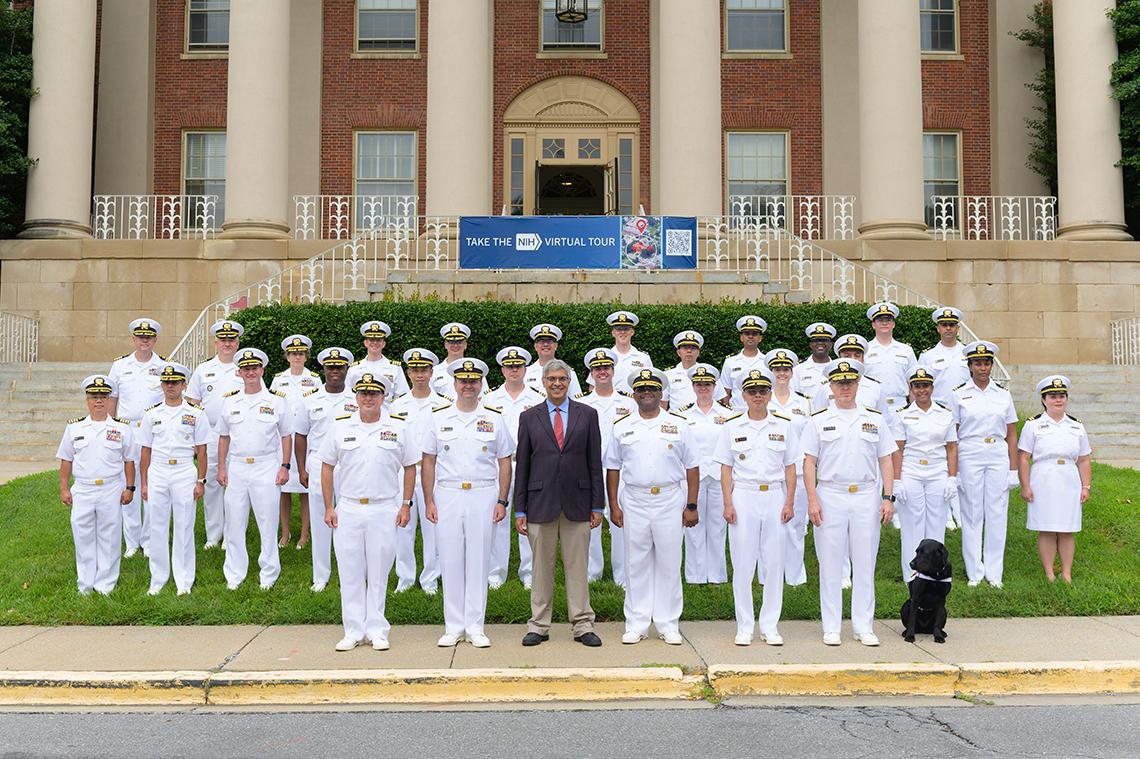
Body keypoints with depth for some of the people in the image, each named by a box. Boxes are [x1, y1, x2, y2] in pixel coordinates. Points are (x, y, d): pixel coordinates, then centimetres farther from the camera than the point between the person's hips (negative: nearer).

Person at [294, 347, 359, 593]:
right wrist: (301, 469, 4)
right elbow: (300, 436, 10)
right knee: (320, 522, 6)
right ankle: (320, 576, 17)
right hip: (318, 465, 1)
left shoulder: (357, 401, 4)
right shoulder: (310, 400, 6)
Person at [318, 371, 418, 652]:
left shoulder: (399, 426, 1)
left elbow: (409, 467, 6)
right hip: (347, 509, 1)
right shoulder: (340, 426, 4)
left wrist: (406, 504, 0)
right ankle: (354, 631, 17)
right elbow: (327, 467, 8)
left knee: (379, 574, 6)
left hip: (384, 510, -1)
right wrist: (329, 507, 3)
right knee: (350, 573, 6)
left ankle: (376, 631, 17)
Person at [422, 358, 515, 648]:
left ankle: (475, 627, 13)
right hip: (447, 496, 1)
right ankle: (453, 626, 15)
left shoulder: (494, 418, 5)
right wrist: (429, 501, 1)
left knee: (478, 561, 4)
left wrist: (501, 501, -1)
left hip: (483, 496, 0)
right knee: (451, 561, 5)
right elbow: (429, 461, 7)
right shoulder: (438, 417, 5)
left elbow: (505, 462, 6)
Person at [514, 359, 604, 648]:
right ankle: (539, 626, 18)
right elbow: (522, 465, 5)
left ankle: (582, 626, 15)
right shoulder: (529, 417, 6)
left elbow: (595, 463, 5)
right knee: (541, 567, 7)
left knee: (577, 566, 5)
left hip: (577, 501, 0)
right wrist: (520, 510, 1)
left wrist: (597, 505, 1)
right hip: (540, 502, 0)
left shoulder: (587, 415, 6)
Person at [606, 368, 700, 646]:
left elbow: (692, 467, 4)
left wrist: (691, 506, 0)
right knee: (636, 565, 6)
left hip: (669, 501, -1)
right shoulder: (621, 427, 8)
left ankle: (668, 625, 15)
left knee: (669, 564, 4)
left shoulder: (678, 425, 4)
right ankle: (636, 625, 15)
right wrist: (613, 505, 4)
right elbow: (613, 468, 10)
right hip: (634, 502, 1)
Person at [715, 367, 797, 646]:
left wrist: (789, 502, -1)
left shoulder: (784, 425, 6)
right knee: (742, 564, 1)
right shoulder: (731, 427, 4)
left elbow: (790, 467, 7)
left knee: (775, 563, 4)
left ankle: (770, 625, 15)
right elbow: (726, 468, 4)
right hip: (743, 497, -1)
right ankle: (744, 626, 12)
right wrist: (728, 503, -4)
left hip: (775, 497, 1)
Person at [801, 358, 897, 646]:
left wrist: (888, 497, 1)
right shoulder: (818, 420, 4)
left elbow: (885, 460, 10)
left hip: (866, 497, 2)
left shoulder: (874, 419, 10)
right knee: (830, 564, 2)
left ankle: (864, 626, 15)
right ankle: (831, 627, 11)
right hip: (830, 496, -1)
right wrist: (812, 500, -8)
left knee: (865, 563, 5)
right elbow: (809, 462, 1)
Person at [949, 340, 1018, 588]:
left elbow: (1011, 435, 9)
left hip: (998, 457, 2)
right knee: (972, 514, 3)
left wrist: (1013, 470, 5)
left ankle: (994, 572, 16)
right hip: (969, 457, -2)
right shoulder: (959, 395, 1)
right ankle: (974, 572, 13)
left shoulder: (1003, 395, 8)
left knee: (997, 514, 5)